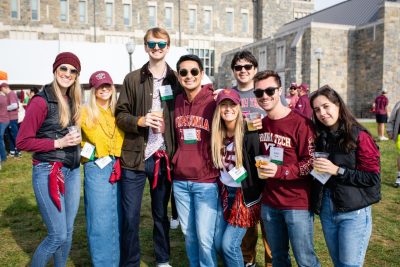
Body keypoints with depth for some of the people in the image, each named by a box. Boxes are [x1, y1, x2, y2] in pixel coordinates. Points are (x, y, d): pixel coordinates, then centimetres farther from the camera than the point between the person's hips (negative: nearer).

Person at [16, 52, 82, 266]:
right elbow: (22, 142, -12)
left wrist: (76, 140, 5)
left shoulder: (73, 102, 9)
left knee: (68, 231, 13)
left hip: (73, 171, 7)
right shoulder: (42, 101, -11)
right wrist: (58, 143, -17)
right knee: (58, 235, -3)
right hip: (48, 172, -6)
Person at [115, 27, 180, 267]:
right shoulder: (133, 79, 3)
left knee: (161, 214, 15)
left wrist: (176, 153, -1)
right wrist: (139, 121, -18)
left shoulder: (176, 81, 5)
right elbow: (120, 115, 3)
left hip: (164, 158, 1)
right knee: (130, 217, 5)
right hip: (135, 157, -1)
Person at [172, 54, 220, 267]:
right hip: (180, 180, 5)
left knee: (205, 237, -2)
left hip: (206, 181, -5)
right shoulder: (177, 101, 7)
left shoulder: (214, 101, -9)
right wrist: (176, 162, 13)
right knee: (188, 233, 15)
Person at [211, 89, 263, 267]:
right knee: (218, 243, 10)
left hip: (245, 194, -6)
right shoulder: (218, 134, 0)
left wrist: (257, 193, -15)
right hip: (224, 193, 6)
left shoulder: (249, 133, -18)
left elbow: (258, 164, -16)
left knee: (229, 244, -6)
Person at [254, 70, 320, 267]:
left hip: (297, 203, -6)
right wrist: (258, 170, 4)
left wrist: (280, 171, -25)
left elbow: (311, 162, -14)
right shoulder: (259, 125, 7)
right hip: (269, 203, 6)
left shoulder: (300, 123, -13)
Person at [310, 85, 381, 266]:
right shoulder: (320, 137, 6)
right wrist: (313, 168, -5)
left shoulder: (359, 136, -11)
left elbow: (373, 177, -13)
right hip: (326, 210, 6)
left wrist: (337, 170, -20)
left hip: (353, 212, -5)